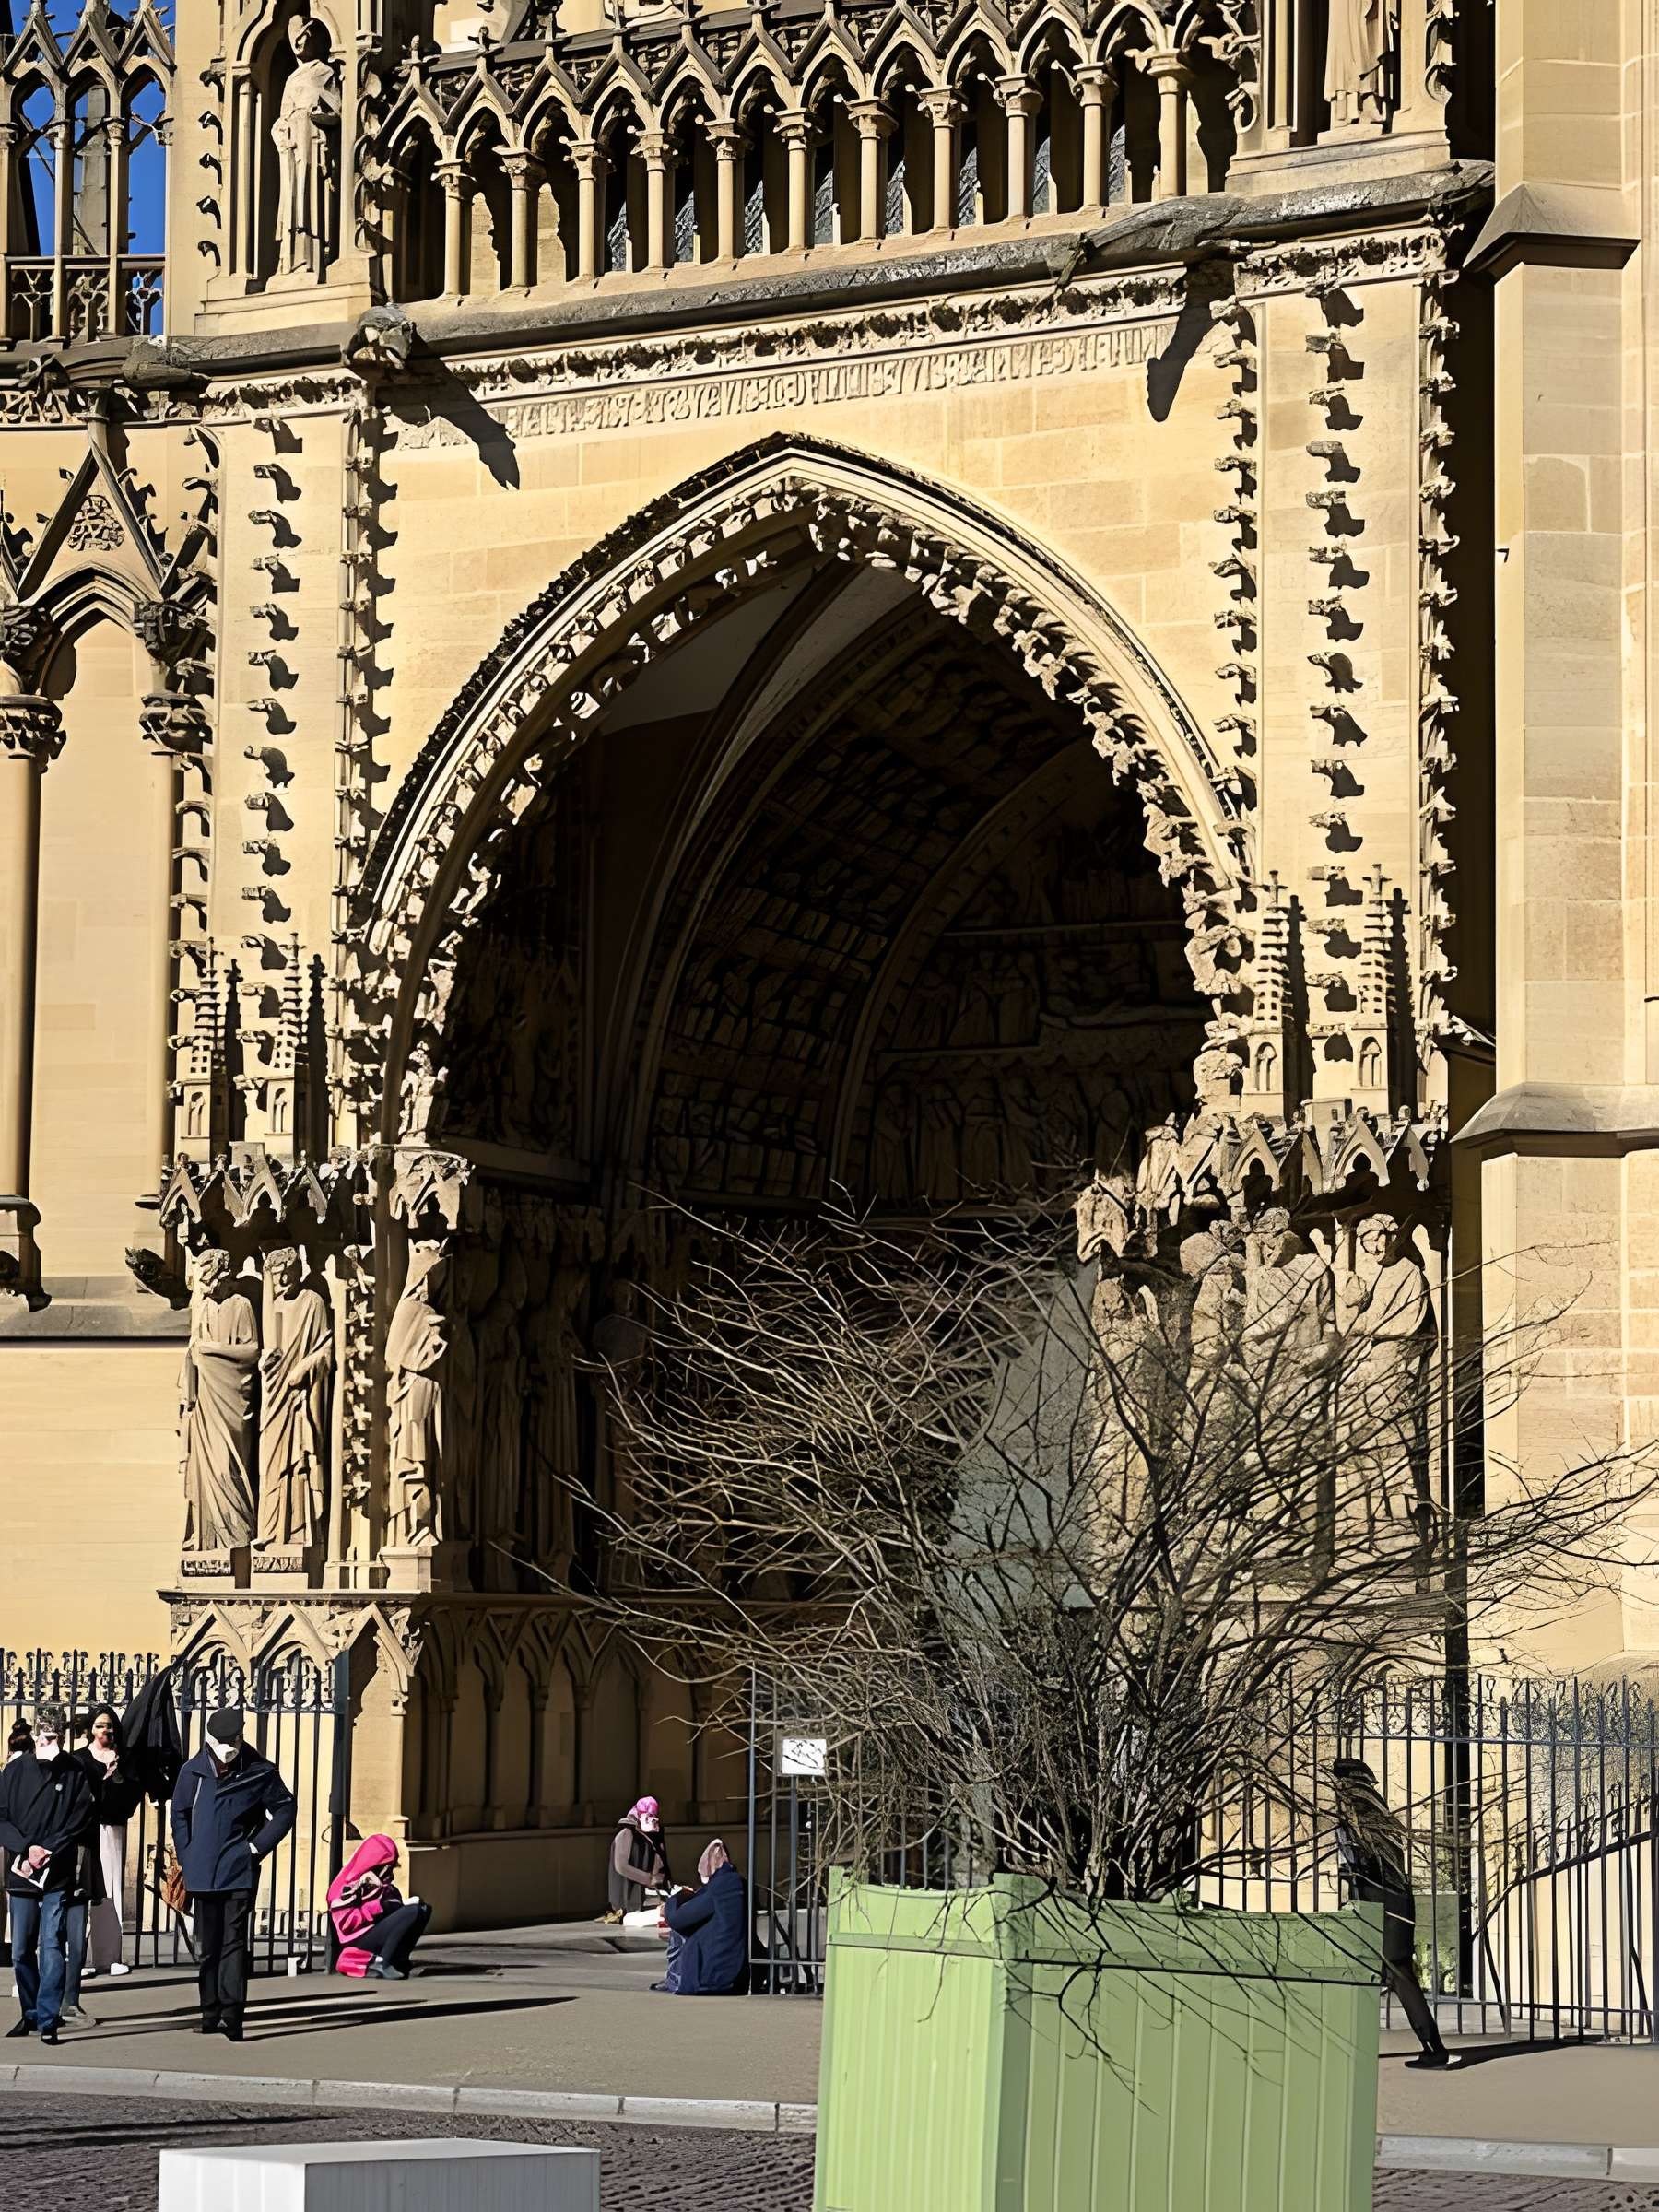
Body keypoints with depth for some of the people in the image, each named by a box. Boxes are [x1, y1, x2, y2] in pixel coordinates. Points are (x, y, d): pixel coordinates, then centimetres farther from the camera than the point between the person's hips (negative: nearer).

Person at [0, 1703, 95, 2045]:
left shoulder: (75, 1775, 2)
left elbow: (78, 1825, -3)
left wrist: (46, 1854, -13)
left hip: (58, 1877, -2)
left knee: (53, 1948, -7)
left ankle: (48, 2020, -5)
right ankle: (30, 2013, 22)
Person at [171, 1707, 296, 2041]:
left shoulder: (258, 1772, -1)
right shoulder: (193, 1771, 3)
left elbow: (285, 1809, 8)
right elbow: (179, 1816, 13)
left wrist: (258, 1847, 0)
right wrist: (188, 1859, 4)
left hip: (240, 1872, -3)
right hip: (203, 1875, 3)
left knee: (234, 1941, -10)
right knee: (206, 1946, 9)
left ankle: (232, 2014, -14)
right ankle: (211, 2014, 17)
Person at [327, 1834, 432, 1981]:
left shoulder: (383, 1883, 17)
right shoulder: (349, 1885, -11)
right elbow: (345, 1921, -19)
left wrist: (402, 1903, -5)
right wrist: (381, 1907, -20)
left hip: (381, 1932, 9)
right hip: (360, 1940, -9)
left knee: (424, 1909, -1)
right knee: (413, 1912, -23)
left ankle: (399, 1961, -9)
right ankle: (380, 1963, -24)